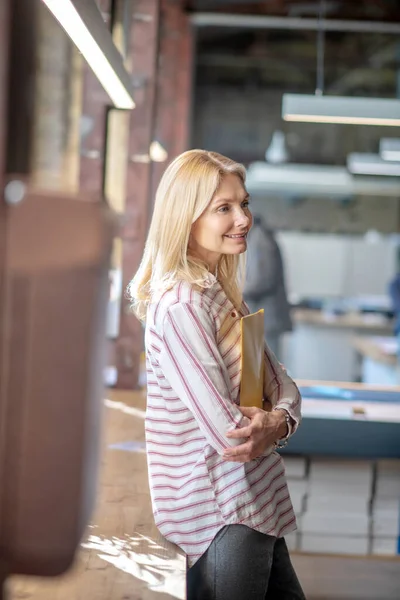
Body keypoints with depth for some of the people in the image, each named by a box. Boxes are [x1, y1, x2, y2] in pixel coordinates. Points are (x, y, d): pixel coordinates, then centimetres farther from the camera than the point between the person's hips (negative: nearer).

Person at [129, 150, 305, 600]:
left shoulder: (223, 295, 9)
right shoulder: (181, 306, -21)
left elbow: (280, 383, 7)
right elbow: (229, 432, -24)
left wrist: (280, 419, -14)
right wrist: (268, 428, -4)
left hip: (257, 501, 9)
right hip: (224, 509, -9)